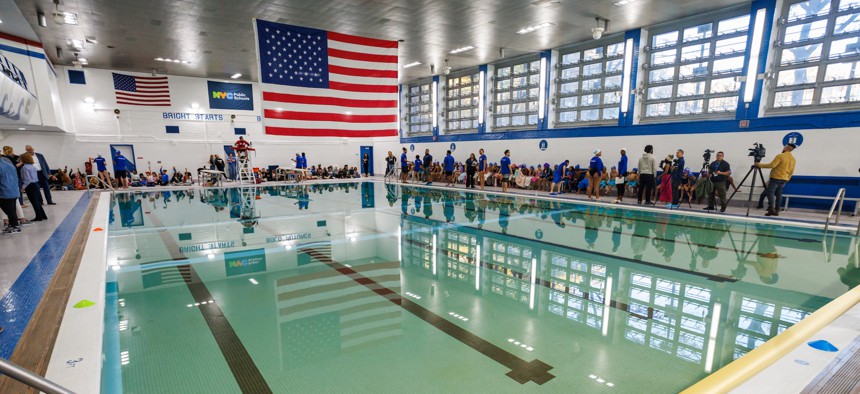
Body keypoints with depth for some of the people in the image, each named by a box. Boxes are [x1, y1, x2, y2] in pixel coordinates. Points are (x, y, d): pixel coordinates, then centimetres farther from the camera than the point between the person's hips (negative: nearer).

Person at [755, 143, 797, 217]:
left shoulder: (780, 156, -11)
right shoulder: (793, 159, 13)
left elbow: (772, 165, -18)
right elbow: (791, 172, 16)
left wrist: (759, 165, -12)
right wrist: (787, 179, 23)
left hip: (775, 178, -7)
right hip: (784, 179, 7)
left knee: (770, 192, -9)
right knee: (778, 193, 9)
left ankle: (771, 208, -20)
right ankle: (776, 210, 9)